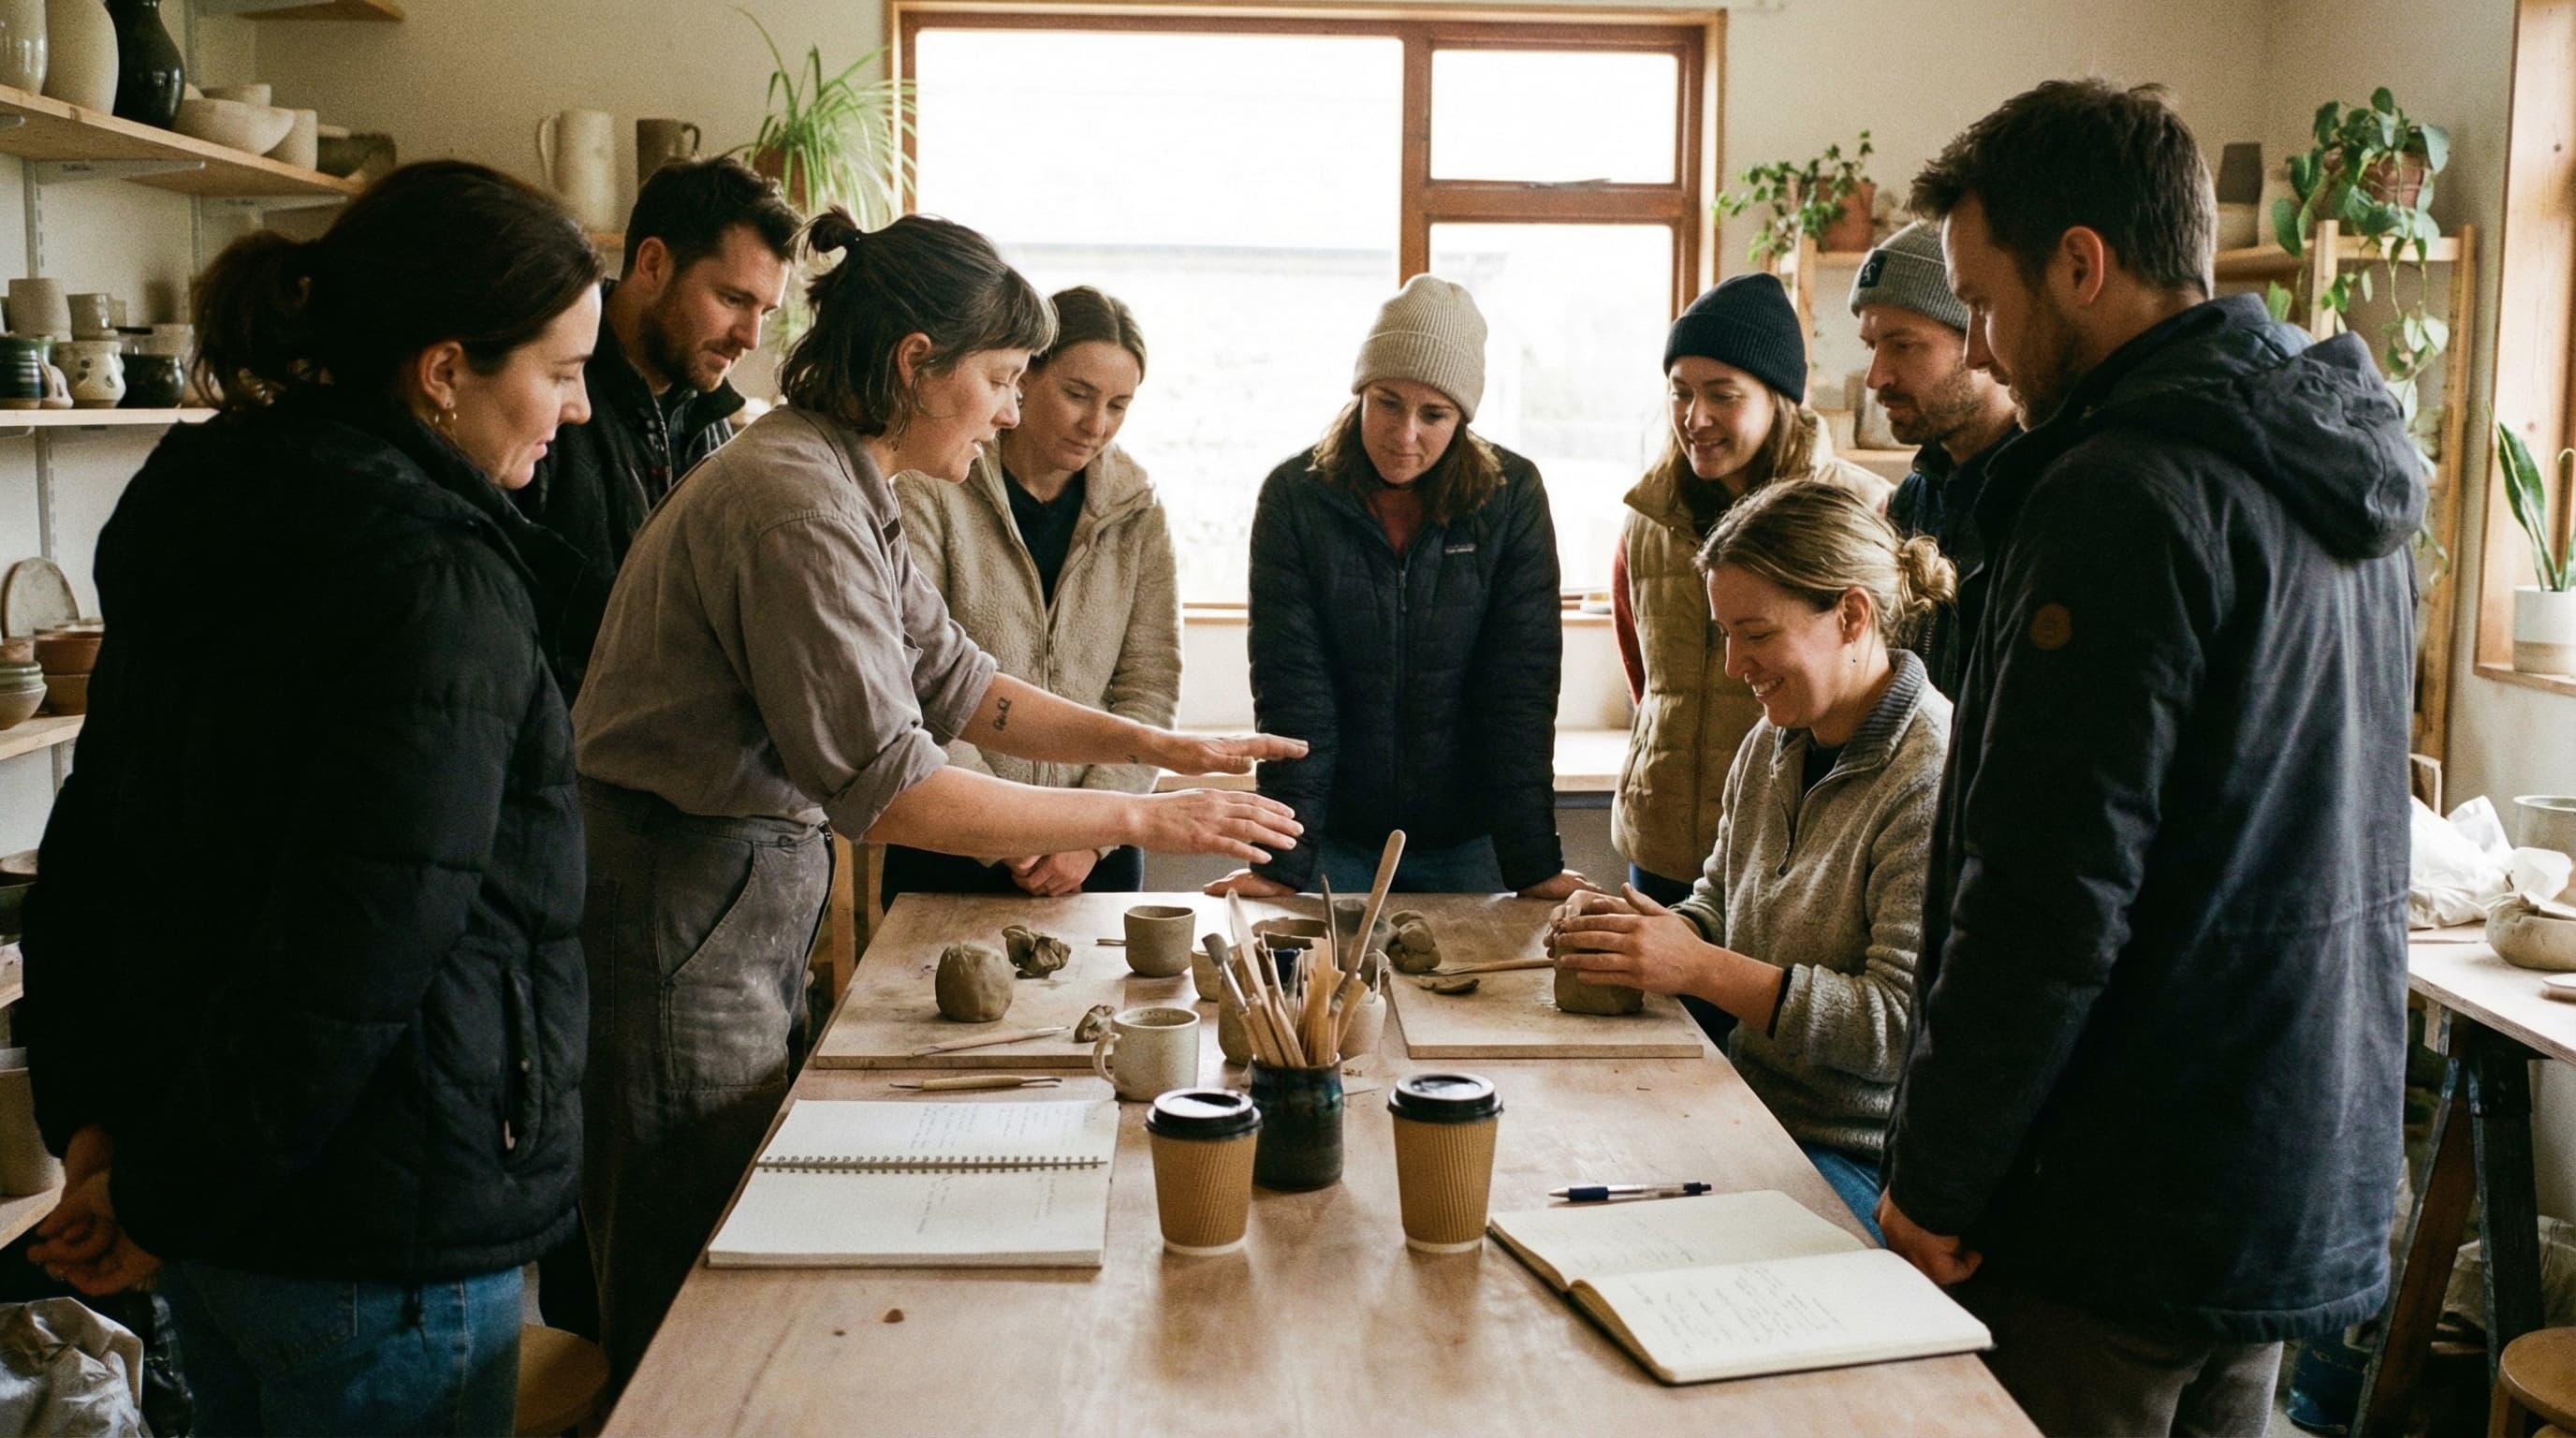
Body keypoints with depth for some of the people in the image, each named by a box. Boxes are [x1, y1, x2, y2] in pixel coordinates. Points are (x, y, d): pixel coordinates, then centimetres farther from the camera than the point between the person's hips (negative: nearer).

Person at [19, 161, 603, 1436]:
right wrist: (164, 1203, -12)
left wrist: (91, 1126, 7)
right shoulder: (437, 581, -22)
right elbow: (351, 957, -25)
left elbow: (89, 853, 9)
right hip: (380, 1244, -8)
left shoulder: (200, 531, 6)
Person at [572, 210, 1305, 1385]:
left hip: (755, 886, 10)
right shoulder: (796, 504, -24)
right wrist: (1140, 820, -22)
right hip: (680, 902, -10)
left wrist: (1160, 746, 6)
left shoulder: (846, 487, 8)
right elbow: (887, 789, -28)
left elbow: (952, 681, 14)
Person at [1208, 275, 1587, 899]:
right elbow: (1291, 688, -13)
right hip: (1335, 841, 0)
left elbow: (1521, 685, -10)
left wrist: (1535, 862, -15)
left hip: (1465, 843, 1)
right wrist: (1280, 861, -19)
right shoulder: (1294, 497, -9)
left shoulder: (1512, 496, -8)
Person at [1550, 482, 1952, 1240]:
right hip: (1754, 1118, 7)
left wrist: (1700, 968, -21)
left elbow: (1903, 1026, -22)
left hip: (1858, 1164, -7)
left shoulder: (1935, 782, -18)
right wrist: (1635, 926, -4)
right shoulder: (1772, 743, 8)